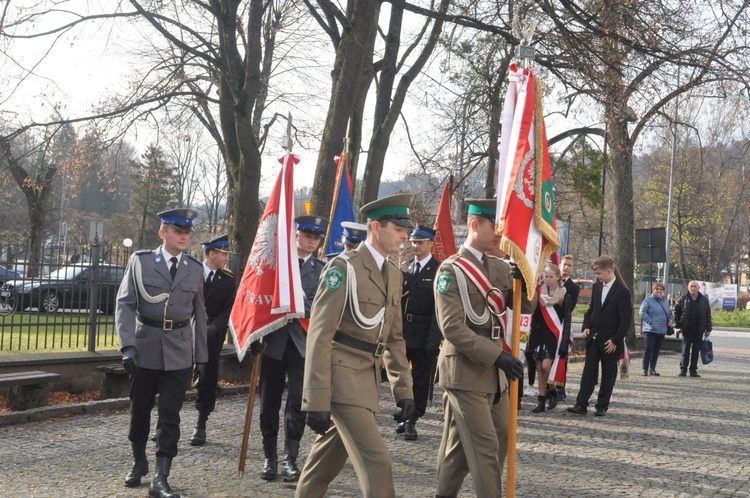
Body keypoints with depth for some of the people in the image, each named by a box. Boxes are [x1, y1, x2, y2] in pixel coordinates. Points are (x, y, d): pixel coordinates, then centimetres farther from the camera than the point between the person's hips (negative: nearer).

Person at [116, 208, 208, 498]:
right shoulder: (141, 261, -1)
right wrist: (127, 345, -17)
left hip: (179, 352, 1)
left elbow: (199, 313, 10)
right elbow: (125, 304, -6)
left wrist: (201, 355, 9)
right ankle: (139, 462, 34)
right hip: (145, 348, -1)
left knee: (170, 415, -2)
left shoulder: (195, 268, 5)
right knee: (140, 410, 12)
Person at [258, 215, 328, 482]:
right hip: (274, 340, 1)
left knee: (297, 402, -3)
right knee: (269, 402, 7)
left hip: (303, 343, -1)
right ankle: (270, 457, 18)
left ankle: (290, 458, 6)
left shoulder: (322, 270, 6)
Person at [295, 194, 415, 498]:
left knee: (329, 458, 17)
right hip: (342, 377, -8)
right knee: (376, 460, -10)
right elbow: (320, 334, -17)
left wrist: (403, 389, 11)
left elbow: (394, 338, 18)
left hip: (368, 379, 8)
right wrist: (317, 401, -21)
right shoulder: (344, 267, -13)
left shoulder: (394, 274, 13)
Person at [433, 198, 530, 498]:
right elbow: (452, 327, -18)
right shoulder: (451, 270, -11)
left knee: (459, 444, 16)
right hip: (466, 369, -7)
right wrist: (497, 355, -24)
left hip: (493, 371, 7)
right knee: (485, 446, -6)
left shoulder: (500, 268, 10)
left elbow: (526, 307, 9)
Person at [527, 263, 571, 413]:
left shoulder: (564, 296, -2)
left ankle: (552, 391, 11)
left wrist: (564, 342, -9)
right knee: (539, 367, 4)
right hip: (539, 334, 4)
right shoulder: (539, 293, 5)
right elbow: (535, 316, 7)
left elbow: (566, 320, -3)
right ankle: (541, 399, 11)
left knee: (546, 365, -13)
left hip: (554, 335, -3)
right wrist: (532, 336, -3)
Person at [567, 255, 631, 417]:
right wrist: (586, 327, 2)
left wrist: (615, 340, -14)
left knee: (608, 374, 6)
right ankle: (581, 405, -1)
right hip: (593, 337, 5)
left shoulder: (622, 291, -12)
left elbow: (626, 319, -13)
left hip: (610, 341, -5)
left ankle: (602, 406, 14)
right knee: (589, 371, 1)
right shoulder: (597, 287, 7)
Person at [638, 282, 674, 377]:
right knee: (648, 349, -8)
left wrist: (671, 320, 3)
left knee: (656, 350, 10)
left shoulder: (665, 302, 16)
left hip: (662, 331, 6)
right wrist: (650, 321, -19)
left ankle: (652, 368, 18)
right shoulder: (648, 300, -4)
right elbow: (642, 312, -12)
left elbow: (670, 314, 25)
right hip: (650, 330, -6)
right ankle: (645, 369, -4)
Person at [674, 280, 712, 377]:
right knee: (685, 350, -1)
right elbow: (676, 312, 6)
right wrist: (678, 326, -1)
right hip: (687, 329, -2)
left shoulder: (704, 299, 7)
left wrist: (708, 329, 5)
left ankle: (693, 370, 11)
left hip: (699, 330, 2)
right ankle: (683, 370, 3)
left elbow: (708, 315, 9)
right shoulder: (683, 299, 2)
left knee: (696, 351, 5)